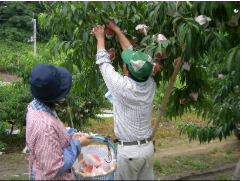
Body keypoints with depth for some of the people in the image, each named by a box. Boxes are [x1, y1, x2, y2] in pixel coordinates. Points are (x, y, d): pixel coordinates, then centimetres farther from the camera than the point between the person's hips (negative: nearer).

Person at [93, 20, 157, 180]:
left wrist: (100, 37, 12)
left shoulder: (121, 86, -21)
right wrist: (116, 29, 15)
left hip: (128, 150, -5)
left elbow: (104, 62, -3)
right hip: (148, 147, 5)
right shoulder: (150, 84, -5)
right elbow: (132, 52, 6)